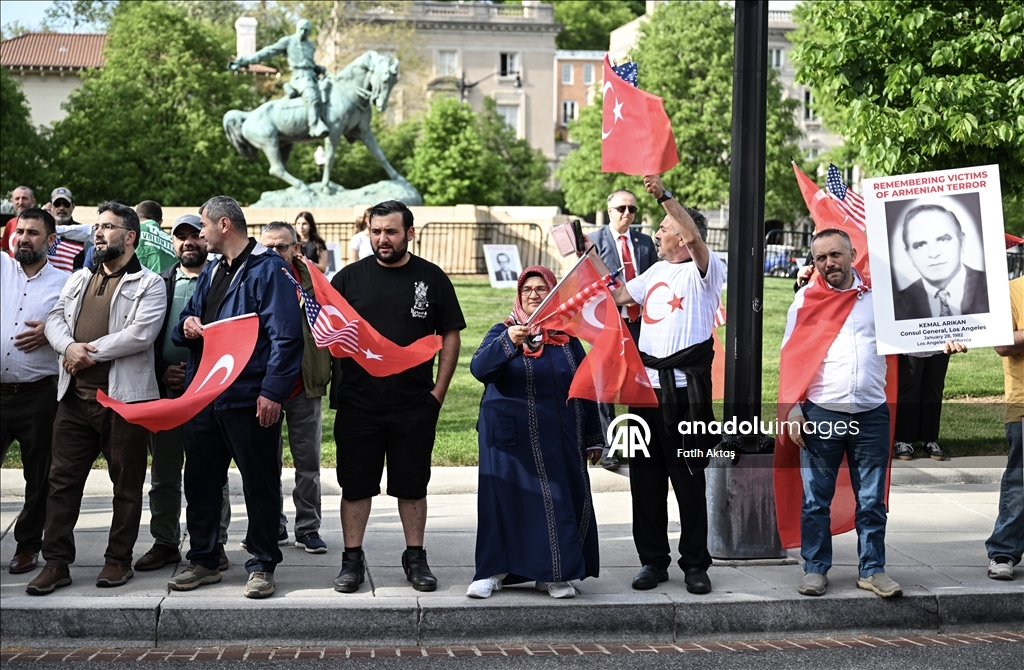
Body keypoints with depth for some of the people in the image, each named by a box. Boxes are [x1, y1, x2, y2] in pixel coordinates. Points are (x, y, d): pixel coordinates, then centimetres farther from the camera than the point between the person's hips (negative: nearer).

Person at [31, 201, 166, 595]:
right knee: (63, 479, 4)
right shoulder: (79, 279, 18)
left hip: (125, 397, -5)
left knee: (126, 484, 5)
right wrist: (69, 346, -14)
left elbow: (141, 334, -16)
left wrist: (90, 351, -14)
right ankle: (56, 562, 10)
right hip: (75, 398, 5)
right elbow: (55, 318, 8)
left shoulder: (148, 284, -2)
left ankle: (118, 560, 16)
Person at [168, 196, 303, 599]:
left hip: (250, 399, -8)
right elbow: (188, 321, 26)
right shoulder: (211, 271, 18)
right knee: (200, 479, 13)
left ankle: (262, 566, 12)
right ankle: (203, 560, 25)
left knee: (260, 483, 2)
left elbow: (285, 337, -16)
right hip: (204, 395, 8)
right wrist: (187, 326, 0)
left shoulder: (268, 269, -9)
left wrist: (272, 391, -22)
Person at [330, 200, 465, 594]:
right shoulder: (350, 277, 4)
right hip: (357, 403, 0)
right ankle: (352, 559, 17)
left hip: (415, 404, 0)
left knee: (412, 484, 9)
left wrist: (439, 390, -2)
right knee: (355, 484, 6)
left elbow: (450, 335, 5)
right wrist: (336, 383, -11)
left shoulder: (431, 278, 3)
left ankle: (415, 558, 21)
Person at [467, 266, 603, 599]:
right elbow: (479, 369, -16)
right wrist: (508, 342, -32)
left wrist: (593, 437, 15)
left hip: (561, 440, 3)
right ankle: (494, 571, 8)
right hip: (514, 438, -3)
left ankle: (554, 573, 12)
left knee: (561, 501, 2)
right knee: (506, 498, -2)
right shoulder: (503, 331, 2)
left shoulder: (567, 337, 10)